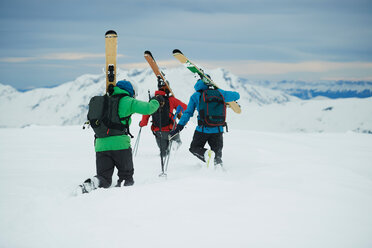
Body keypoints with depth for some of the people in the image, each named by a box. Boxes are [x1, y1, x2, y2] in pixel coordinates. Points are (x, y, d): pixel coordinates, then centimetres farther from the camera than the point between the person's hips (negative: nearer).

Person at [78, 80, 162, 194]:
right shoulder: (128, 101, 2)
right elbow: (147, 108, -5)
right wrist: (155, 102, 16)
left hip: (100, 145, 5)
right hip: (119, 144, -4)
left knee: (104, 178, 9)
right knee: (127, 176, 12)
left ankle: (92, 183, -23)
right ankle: (124, 184, -20)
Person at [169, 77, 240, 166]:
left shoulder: (195, 96, 3)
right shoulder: (218, 92, 6)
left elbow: (188, 113, -1)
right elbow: (236, 95, 17)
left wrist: (179, 127, 1)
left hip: (203, 129, -2)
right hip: (218, 129, 2)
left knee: (194, 148, 15)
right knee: (217, 151, 17)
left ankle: (205, 153, -19)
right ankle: (218, 164, -15)